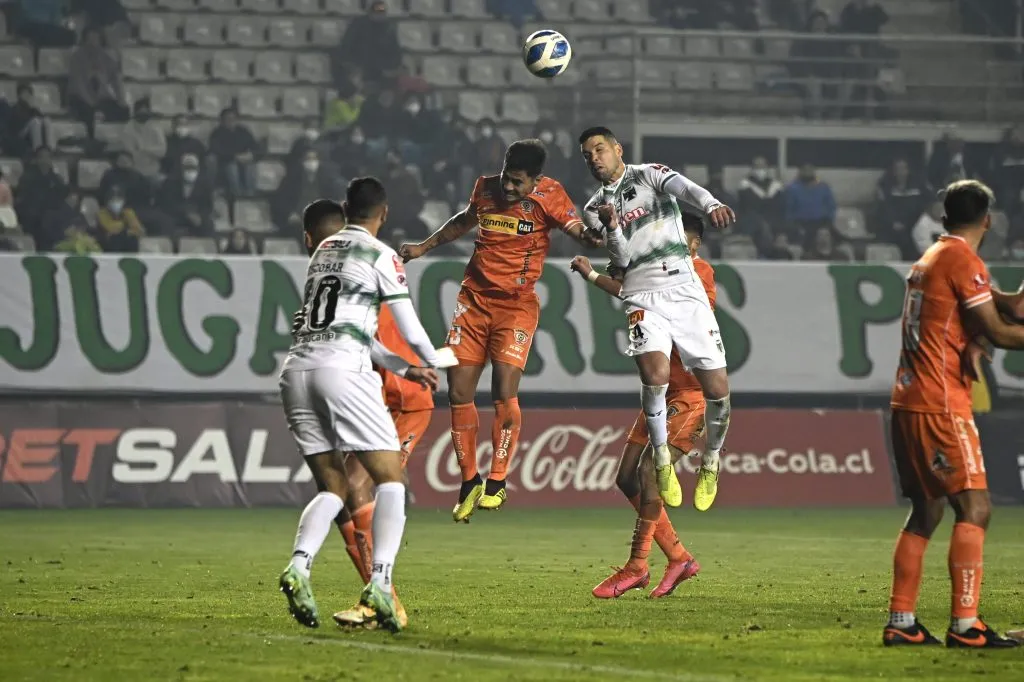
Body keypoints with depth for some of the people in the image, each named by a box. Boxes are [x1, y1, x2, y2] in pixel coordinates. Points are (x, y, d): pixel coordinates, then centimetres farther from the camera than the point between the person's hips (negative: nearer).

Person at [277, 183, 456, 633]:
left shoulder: (323, 251, 23)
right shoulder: (380, 256, 2)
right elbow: (409, 328, 3)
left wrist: (404, 369, 34)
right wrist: (435, 360, 24)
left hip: (298, 365, 6)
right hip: (343, 370, -6)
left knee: (332, 488, 11)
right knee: (390, 479, 1)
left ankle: (298, 565, -14)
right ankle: (380, 582, -16)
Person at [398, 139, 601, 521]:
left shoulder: (548, 196, -7)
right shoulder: (486, 188, 5)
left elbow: (581, 232, -14)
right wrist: (424, 247, 27)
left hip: (516, 304, -4)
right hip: (474, 299, 4)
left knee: (504, 391, -16)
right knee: (458, 391, -1)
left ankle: (497, 483, -5)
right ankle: (469, 481, 13)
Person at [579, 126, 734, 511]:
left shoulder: (649, 175, 6)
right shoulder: (595, 209, 14)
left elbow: (684, 188, -17)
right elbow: (621, 259, 3)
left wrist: (712, 205, -39)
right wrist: (612, 225, -17)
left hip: (686, 290, -1)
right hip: (643, 297, 1)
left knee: (717, 388, -6)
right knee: (655, 373, -26)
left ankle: (711, 461, 20)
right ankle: (662, 458, -6)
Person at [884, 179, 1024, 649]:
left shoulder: (930, 259, 17)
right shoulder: (963, 261, -10)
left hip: (909, 402, 10)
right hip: (940, 406, -10)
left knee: (926, 512, 13)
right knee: (974, 508, -11)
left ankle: (900, 622, 12)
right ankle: (964, 624, -18)